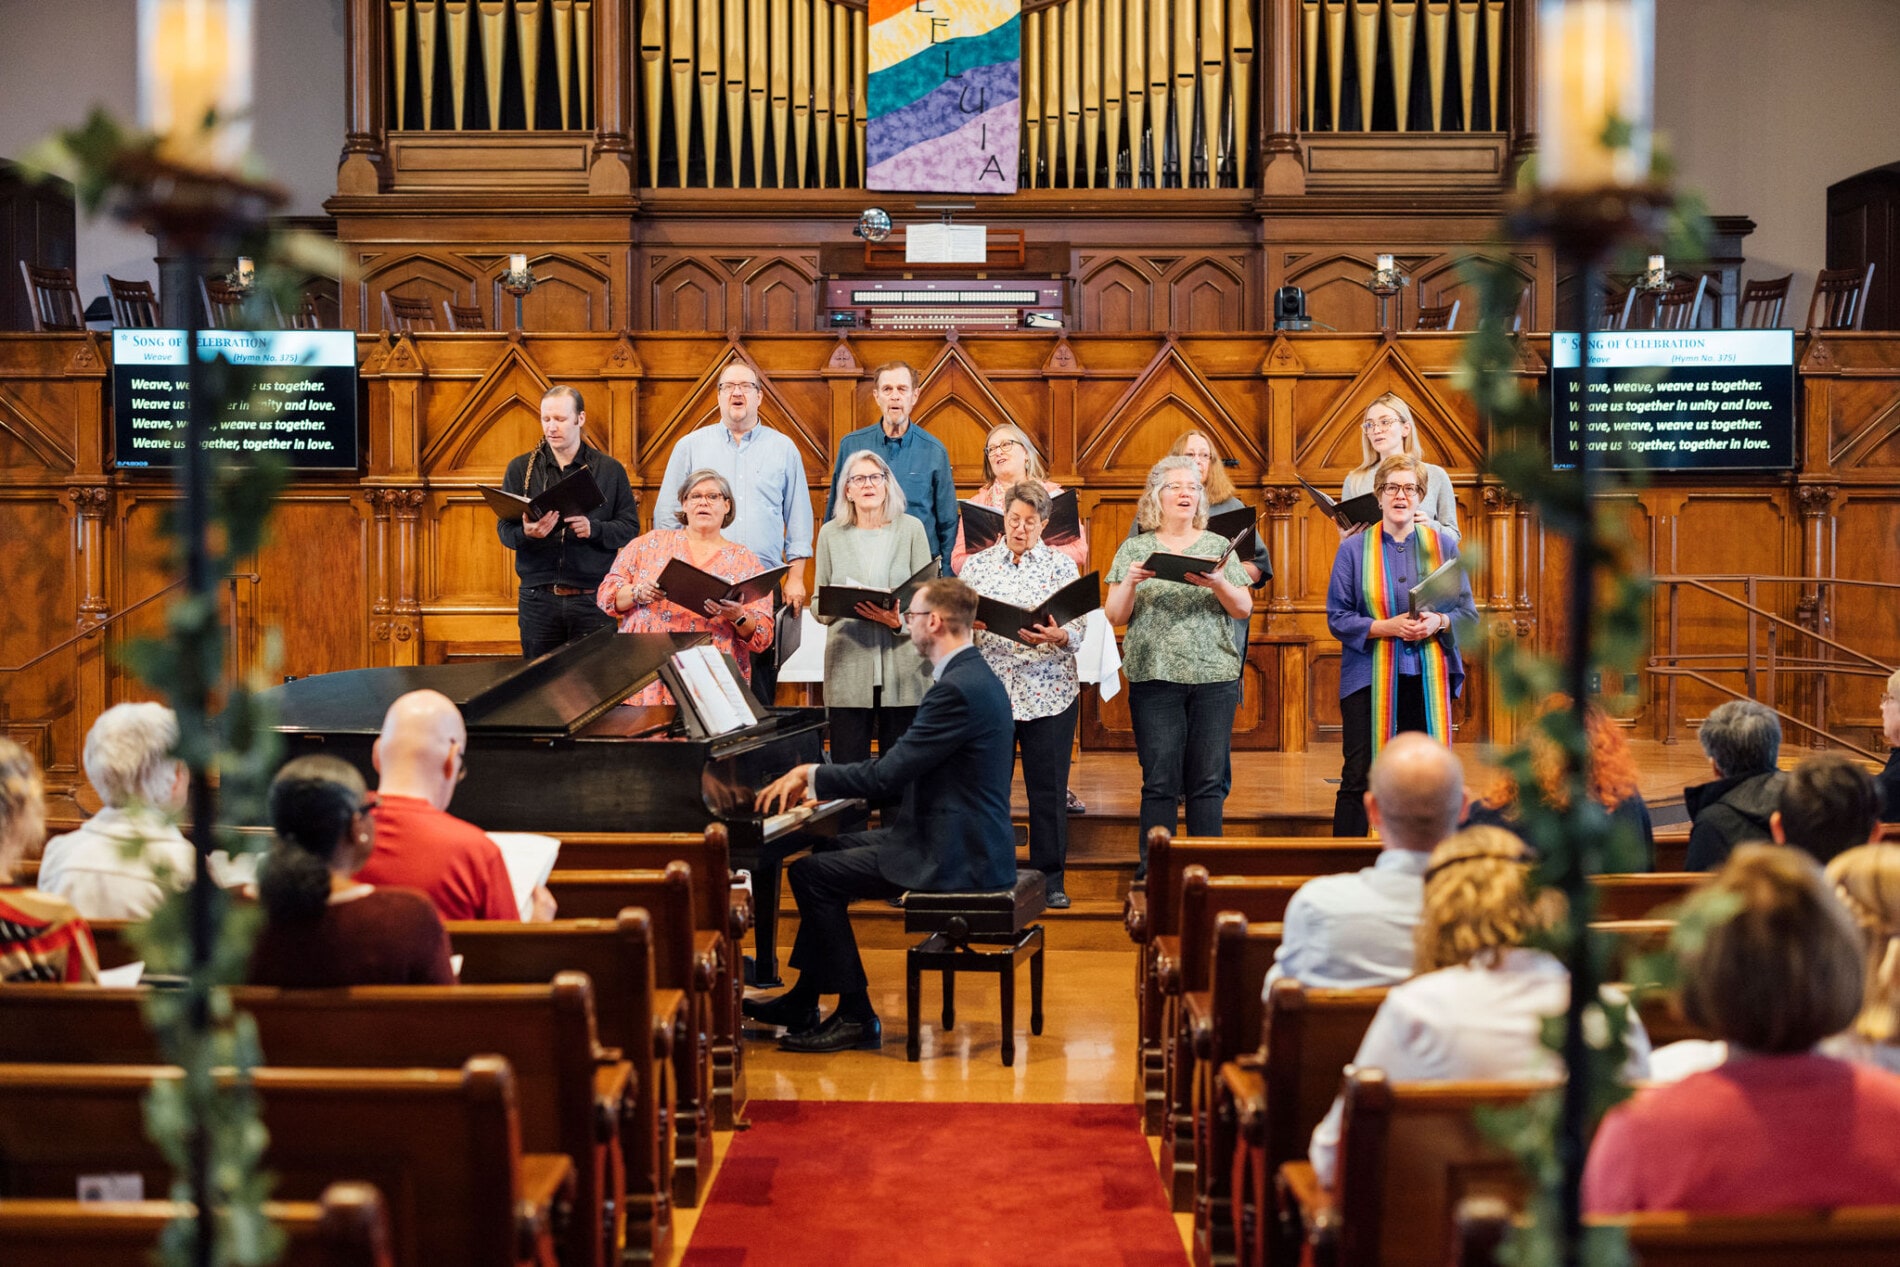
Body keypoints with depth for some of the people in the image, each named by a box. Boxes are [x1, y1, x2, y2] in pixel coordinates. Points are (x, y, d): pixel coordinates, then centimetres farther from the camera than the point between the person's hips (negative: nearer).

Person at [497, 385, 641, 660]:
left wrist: (593, 529, -17)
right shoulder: (520, 469, 8)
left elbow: (630, 528, 2)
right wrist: (527, 533, -20)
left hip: (593, 599, -1)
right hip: (538, 599, 1)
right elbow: (504, 530, 4)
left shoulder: (610, 470, 7)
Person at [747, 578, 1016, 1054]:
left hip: (954, 860, -11)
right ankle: (802, 1002, 23)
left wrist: (810, 774, -9)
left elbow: (886, 774, -23)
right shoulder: (972, 676, 13)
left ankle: (856, 1018, -2)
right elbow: (902, 767, 17)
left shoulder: (957, 689, -21)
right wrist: (821, 782, 11)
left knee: (811, 873, -10)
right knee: (828, 853, 18)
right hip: (962, 840, 11)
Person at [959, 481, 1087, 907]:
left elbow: (1079, 628, -2)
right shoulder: (976, 565, 10)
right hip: (989, 688, 1)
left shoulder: (1061, 565, 6)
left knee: (1049, 788, 1)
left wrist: (1056, 636, -23)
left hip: (1049, 691, -1)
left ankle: (1050, 879, 11)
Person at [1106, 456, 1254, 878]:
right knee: (1160, 780, -2)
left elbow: (1243, 609, 3)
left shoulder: (1218, 547, 10)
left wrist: (1217, 583, -16)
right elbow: (1115, 615, 3)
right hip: (1155, 676, -1)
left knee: (1208, 781, 2)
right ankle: (1151, 870, 4)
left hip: (1214, 676, 1)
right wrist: (1130, 582, -16)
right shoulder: (1135, 549, 8)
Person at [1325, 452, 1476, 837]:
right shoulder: (1353, 549, 4)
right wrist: (1388, 627, -15)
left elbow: (1468, 612, 8)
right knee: (1358, 779, -4)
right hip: (1370, 679, -2)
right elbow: (1338, 619, -1)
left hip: (1429, 679, 2)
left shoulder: (1444, 545, 9)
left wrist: (1437, 622, -13)